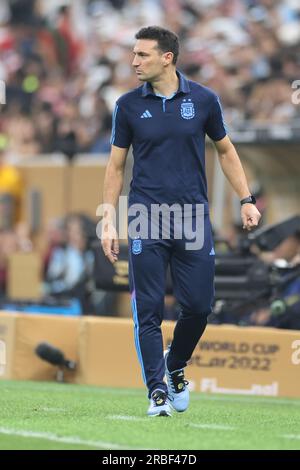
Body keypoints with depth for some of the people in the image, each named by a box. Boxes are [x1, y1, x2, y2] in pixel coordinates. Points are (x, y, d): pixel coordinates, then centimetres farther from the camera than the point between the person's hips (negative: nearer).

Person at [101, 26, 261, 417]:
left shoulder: (203, 100, 1)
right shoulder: (128, 105, 1)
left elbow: (225, 151, 14)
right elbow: (116, 166, 7)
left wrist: (246, 199, 6)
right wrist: (108, 222, 1)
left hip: (193, 217, 1)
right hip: (146, 221, -1)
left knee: (198, 306, 1)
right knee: (149, 310, -4)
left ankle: (175, 368, 28)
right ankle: (157, 391, 2)